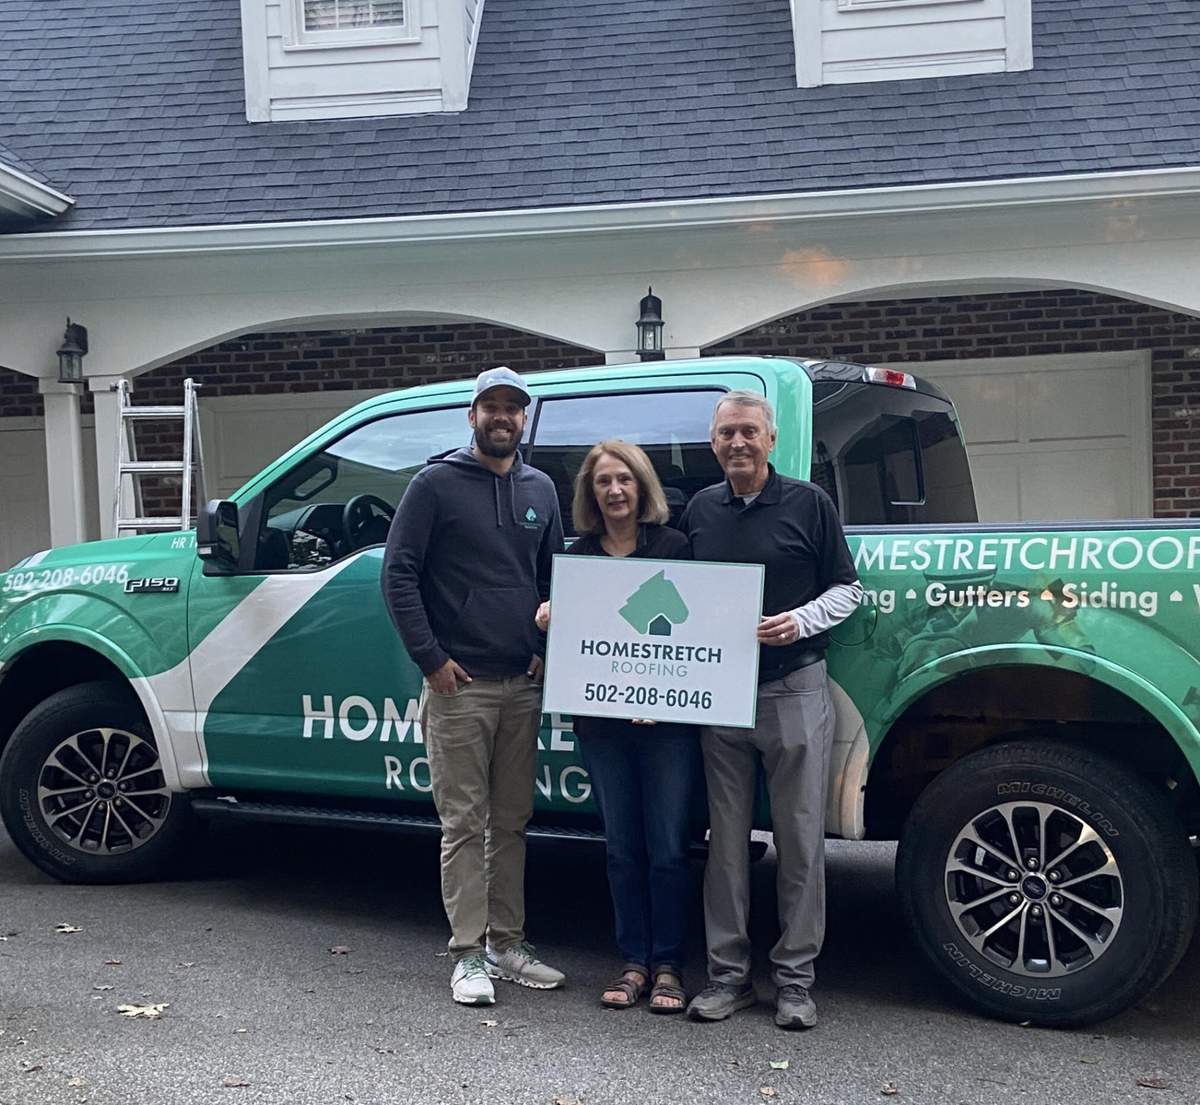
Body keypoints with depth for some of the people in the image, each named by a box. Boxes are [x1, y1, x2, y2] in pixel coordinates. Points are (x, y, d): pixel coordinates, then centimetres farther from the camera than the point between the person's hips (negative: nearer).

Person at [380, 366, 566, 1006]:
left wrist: (548, 650, 7)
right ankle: (468, 953, 8)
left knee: (512, 821, 11)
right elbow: (398, 574, -6)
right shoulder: (437, 484, -3)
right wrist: (430, 658, -11)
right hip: (458, 687, -5)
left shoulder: (540, 490, 13)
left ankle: (506, 943, 22)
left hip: (522, 685, 5)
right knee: (465, 823, -1)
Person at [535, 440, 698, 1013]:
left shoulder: (673, 547, 0)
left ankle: (667, 965, 14)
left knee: (667, 849, 1)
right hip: (602, 721, 3)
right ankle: (634, 962, 21)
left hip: (667, 718, -3)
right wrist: (547, 622, -7)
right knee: (623, 848, 9)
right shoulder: (577, 556, 10)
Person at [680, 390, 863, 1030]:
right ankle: (728, 975, 18)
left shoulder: (808, 504, 1)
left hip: (793, 690, -3)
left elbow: (847, 589, 3)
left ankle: (794, 979, 15)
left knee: (800, 840, 3)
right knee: (726, 841, 8)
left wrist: (800, 622, -14)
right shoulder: (699, 511, 10)